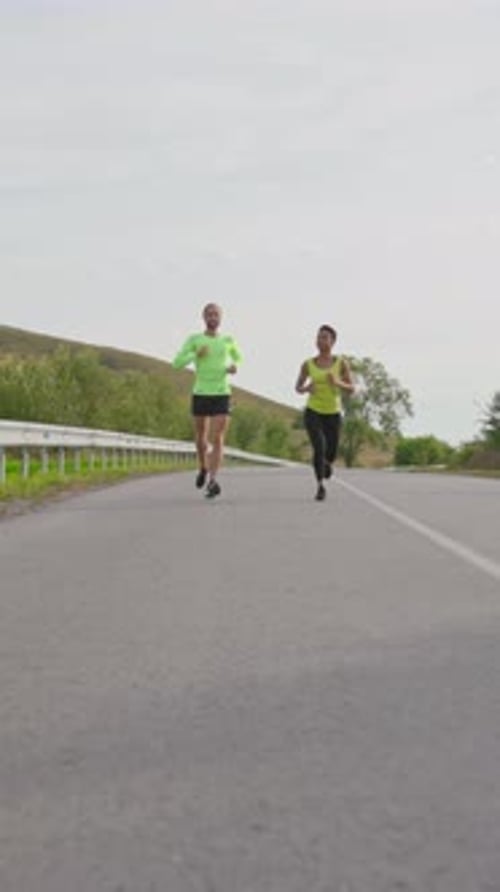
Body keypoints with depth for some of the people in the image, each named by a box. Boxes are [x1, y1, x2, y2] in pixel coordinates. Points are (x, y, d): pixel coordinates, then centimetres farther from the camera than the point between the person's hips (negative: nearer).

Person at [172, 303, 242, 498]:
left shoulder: (228, 340, 7)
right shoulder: (194, 339, 1)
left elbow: (237, 358, 26)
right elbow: (177, 364, -5)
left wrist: (234, 367, 2)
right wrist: (196, 355, -21)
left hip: (222, 396, 0)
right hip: (200, 396, 1)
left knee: (218, 440, -14)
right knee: (201, 437, 15)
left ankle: (212, 482, -18)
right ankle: (203, 467, 45)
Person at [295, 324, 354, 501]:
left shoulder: (341, 363, -6)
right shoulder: (308, 364, -3)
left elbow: (351, 389, -4)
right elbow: (298, 388, 8)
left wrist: (337, 383, -25)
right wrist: (307, 388, -16)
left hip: (333, 413, 1)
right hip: (313, 412, -1)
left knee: (331, 454, 9)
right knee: (319, 448, -23)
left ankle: (327, 462, 47)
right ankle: (320, 486, -8)